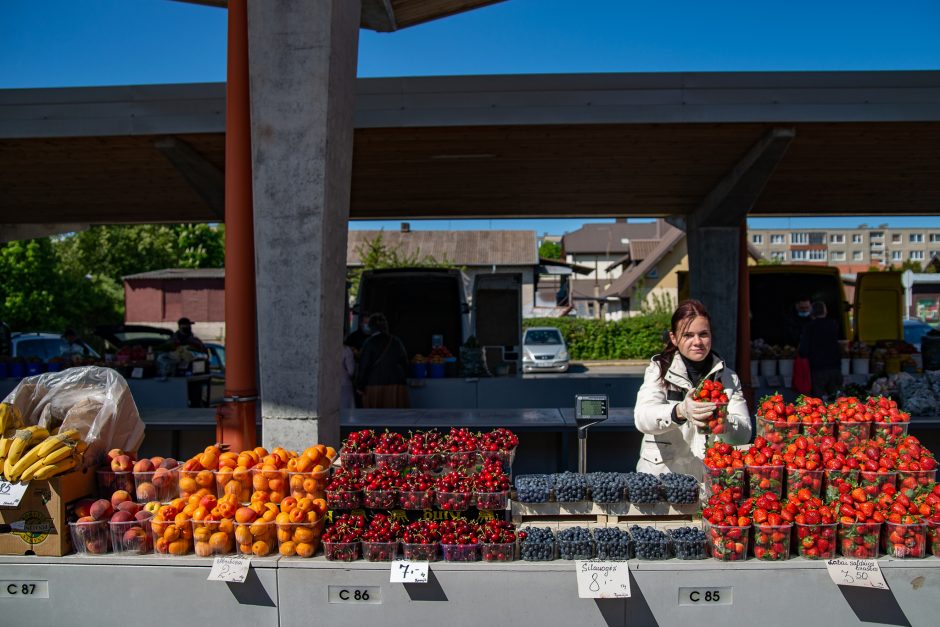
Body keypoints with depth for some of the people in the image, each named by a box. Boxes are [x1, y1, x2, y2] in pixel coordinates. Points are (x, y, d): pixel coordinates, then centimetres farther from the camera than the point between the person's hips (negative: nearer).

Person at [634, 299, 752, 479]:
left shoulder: (728, 377, 12)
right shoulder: (659, 370, 4)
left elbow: (744, 433, 2)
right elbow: (642, 417, -13)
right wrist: (680, 411, -31)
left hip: (713, 479, 2)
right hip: (662, 476, -2)